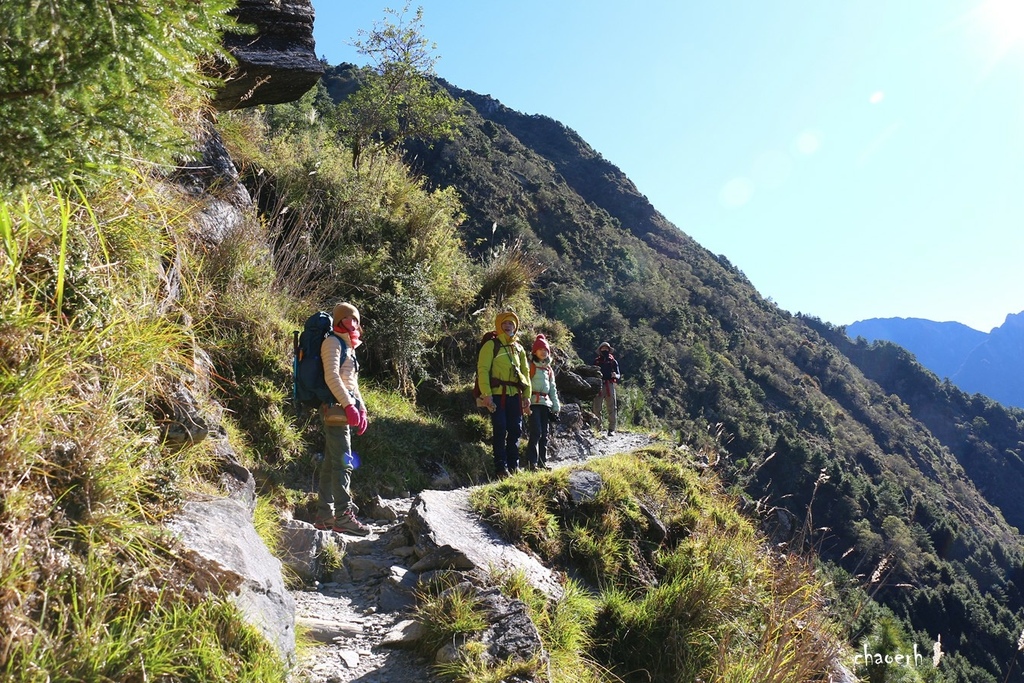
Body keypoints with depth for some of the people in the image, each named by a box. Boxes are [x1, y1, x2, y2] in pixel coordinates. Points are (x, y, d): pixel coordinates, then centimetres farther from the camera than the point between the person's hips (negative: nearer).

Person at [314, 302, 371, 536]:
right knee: (343, 463, -12)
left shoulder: (348, 347, 23)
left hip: (343, 410, 10)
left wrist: (362, 409, 18)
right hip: (336, 408, -10)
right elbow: (331, 376, -17)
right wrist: (349, 405, -22)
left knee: (331, 462, 10)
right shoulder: (332, 342, -5)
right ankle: (343, 516, -12)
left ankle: (325, 515, 14)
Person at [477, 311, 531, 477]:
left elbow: (525, 373, 20)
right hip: (498, 395, -5)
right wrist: (486, 394, -17)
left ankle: (513, 465, 16)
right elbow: (483, 370, -7)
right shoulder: (491, 346, 0)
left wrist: (527, 395, 11)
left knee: (515, 430, 6)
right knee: (500, 431, -6)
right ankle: (501, 468, -2)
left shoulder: (519, 348, 18)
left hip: (515, 395, 5)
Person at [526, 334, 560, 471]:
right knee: (536, 432, -15)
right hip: (534, 403, -7)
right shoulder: (530, 366, -1)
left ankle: (543, 462, 14)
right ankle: (532, 462, -13)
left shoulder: (549, 369, 19)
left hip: (545, 403, 7)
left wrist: (556, 407, 18)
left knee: (544, 434, 8)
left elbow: (553, 389, 23)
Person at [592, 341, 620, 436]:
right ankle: (598, 427, 8)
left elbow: (618, 375, 10)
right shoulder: (596, 361, 14)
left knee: (611, 408, -3)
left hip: (610, 386, -1)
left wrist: (615, 375, -13)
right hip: (599, 386, 1)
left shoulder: (613, 361, 12)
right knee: (596, 408, -4)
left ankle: (611, 429, 1)